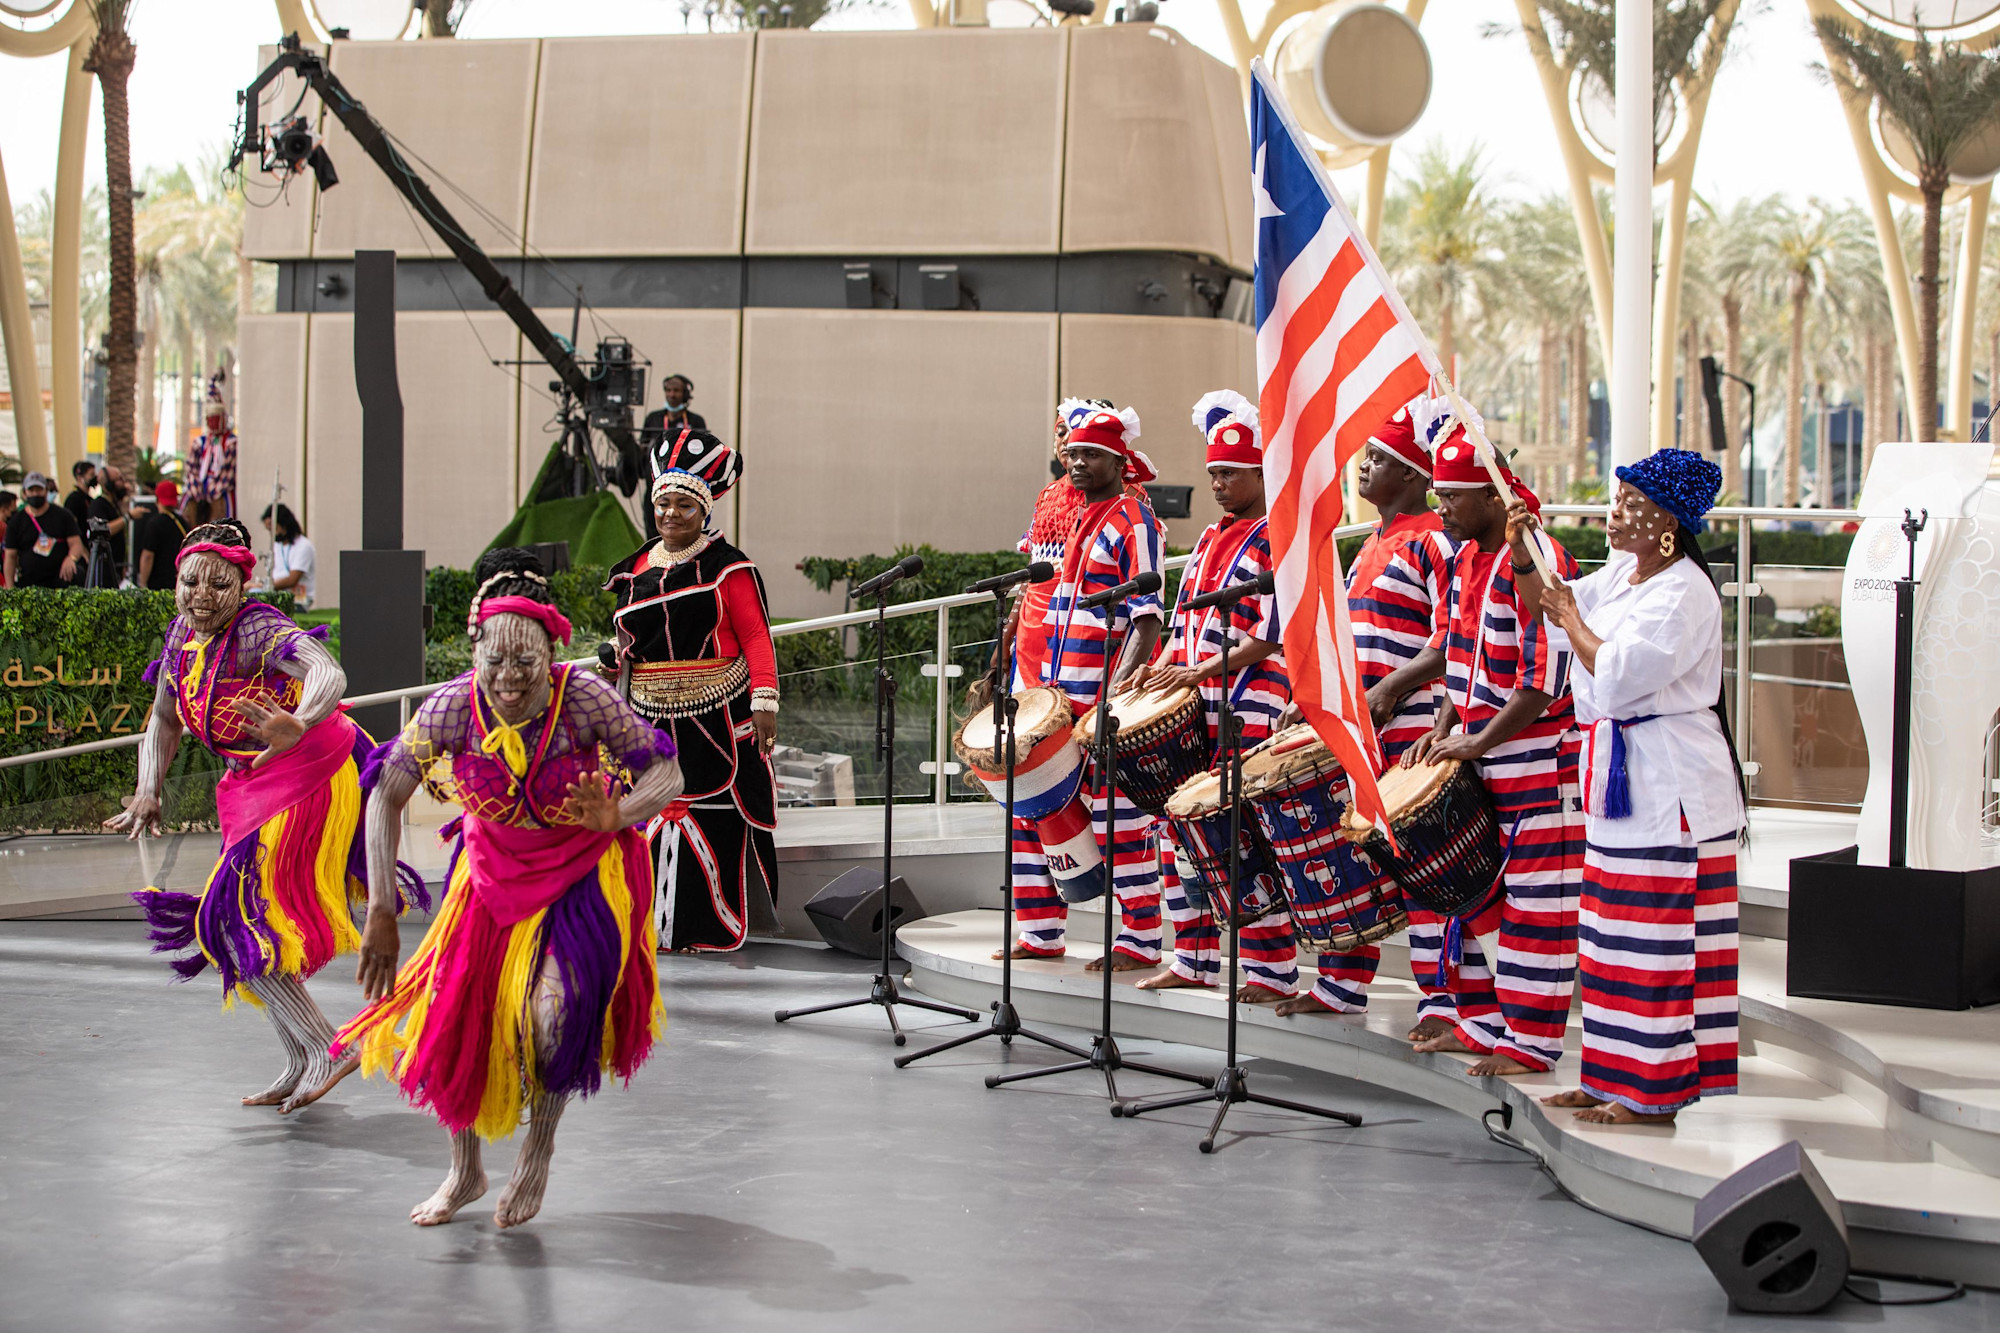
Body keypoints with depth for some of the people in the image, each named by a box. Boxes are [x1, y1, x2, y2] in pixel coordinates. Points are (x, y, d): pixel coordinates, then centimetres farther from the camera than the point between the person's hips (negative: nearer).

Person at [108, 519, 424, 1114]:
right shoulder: (184, 634, 3)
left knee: (238, 917, -15)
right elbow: (164, 719, 14)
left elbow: (329, 674, -40)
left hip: (310, 781, -9)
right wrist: (148, 790, -1)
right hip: (252, 790, 9)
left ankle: (325, 1046, -10)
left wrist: (298, 724, -61)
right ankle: (300, 1065, 24)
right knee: (249, 928, 12)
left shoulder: (260, 631, -22)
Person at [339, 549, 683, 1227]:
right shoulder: (451, 707, -22)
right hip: (494, 867, 3)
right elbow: (385, 797, -14)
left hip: (584, 869, -3)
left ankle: (538, 1152, 6)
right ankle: (464, 1172, 29)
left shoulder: (584, 698, -27)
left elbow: (666, 771, -19)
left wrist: (616, 815, -40)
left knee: (555, 1007, -23)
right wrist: (381, 910, -19)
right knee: (450, 1011, 3)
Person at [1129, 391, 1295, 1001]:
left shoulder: (1278, 540, -7)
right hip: (1193, 705, 9)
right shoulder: (1211, 537, 18)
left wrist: (1204, 670, -19)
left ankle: (1272, 971, -2)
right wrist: (1161, 665, 7)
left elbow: (1275, 636, -14)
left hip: (1250, 709, -9)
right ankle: (1193, 960, 19)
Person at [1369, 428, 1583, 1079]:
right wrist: (1444, 727, 7)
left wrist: (1477, 743, -17)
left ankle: (1531, 1043, 5)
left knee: (1533, 903, -2)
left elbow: (1545, 680, -21)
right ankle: (1479, 1020, 25)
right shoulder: (1467, 557, 10)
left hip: (1536, 766, -9)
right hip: (1476, 761, 9)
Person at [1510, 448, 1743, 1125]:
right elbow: (1544, 607, 22)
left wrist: (1573, 620, -11)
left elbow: (1617, 676, -23)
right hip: (1619, 773, 10)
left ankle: (1656, 1092, 1)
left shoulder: (1685, 594, -17)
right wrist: (1524, 558, 5)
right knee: (1618, 933, 13)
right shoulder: (1619, 575, 11)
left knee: (1656, 936, -5)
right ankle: (1614, 1079, 21)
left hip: (1669, 784, -10)